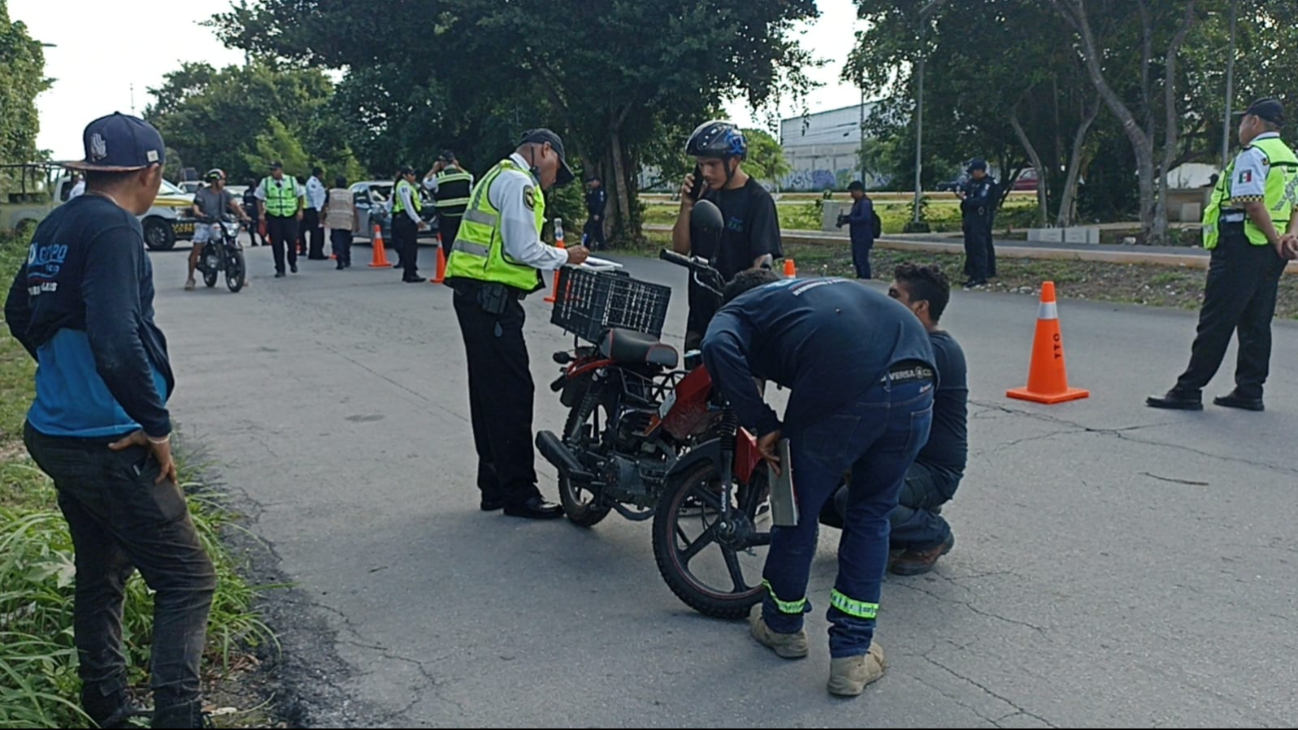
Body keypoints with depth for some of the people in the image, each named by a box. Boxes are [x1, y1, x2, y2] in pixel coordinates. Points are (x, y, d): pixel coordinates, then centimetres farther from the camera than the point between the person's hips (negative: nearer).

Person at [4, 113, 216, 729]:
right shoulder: (113, 227, -18)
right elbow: (117, 339, -28)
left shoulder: (56, 226, 8)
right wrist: (156, 425, -19)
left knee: (100, 573, 22)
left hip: (56, 435, 9)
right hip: (108, 444, -9)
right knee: (187, 581, -2)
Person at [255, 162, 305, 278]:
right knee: (276, 244, -1)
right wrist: (261, 213, 0)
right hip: (273, 217, 0)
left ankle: (293, 263, 23)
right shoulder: (265, 182, 4)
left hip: (290, 216, 0)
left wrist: (300, 210, 3)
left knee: (292, 240, -4)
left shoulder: (292, 181, 3)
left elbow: (300, 195, 12)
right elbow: (259, 199, 9)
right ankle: (280, 269, 7)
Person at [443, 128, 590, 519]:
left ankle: (495, 486, 22)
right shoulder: (518, 182, -9)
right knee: (513, 393, -8)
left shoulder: (499, 177, 24)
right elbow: (522, 249, -16)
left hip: (478, 296, 11)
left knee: (490, 393, 14)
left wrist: (554, 258, 14)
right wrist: (565, 257, -2)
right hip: (492, 298, -11)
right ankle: (519, 493, -2)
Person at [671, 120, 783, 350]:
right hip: (698, 313, 6)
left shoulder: (758, 200, -10)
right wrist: (687, 206, -5)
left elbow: (763, 262, -16)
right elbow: (680, 249, 9)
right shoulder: (706, 194, 8)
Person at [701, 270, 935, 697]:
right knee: (870, 516, 21)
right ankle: (852, 655, 24)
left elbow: (719, 347, -5)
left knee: (799, 509, 18)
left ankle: (783, 626, 40)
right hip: (916, 387, 6)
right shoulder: (822, 287, 39)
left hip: (844, 394, -5)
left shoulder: (741, 307, 21)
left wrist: (762, 426, 1)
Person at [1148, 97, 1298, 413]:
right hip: (1271, 254, 9)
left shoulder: (1253, 154, -11)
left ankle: (1188, 390, -5)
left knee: (1216, 322, -7)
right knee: (1256, 323, 11)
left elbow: (1252, 203, -20)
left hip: (1242, 246, -9)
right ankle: (1250, 391, 14)